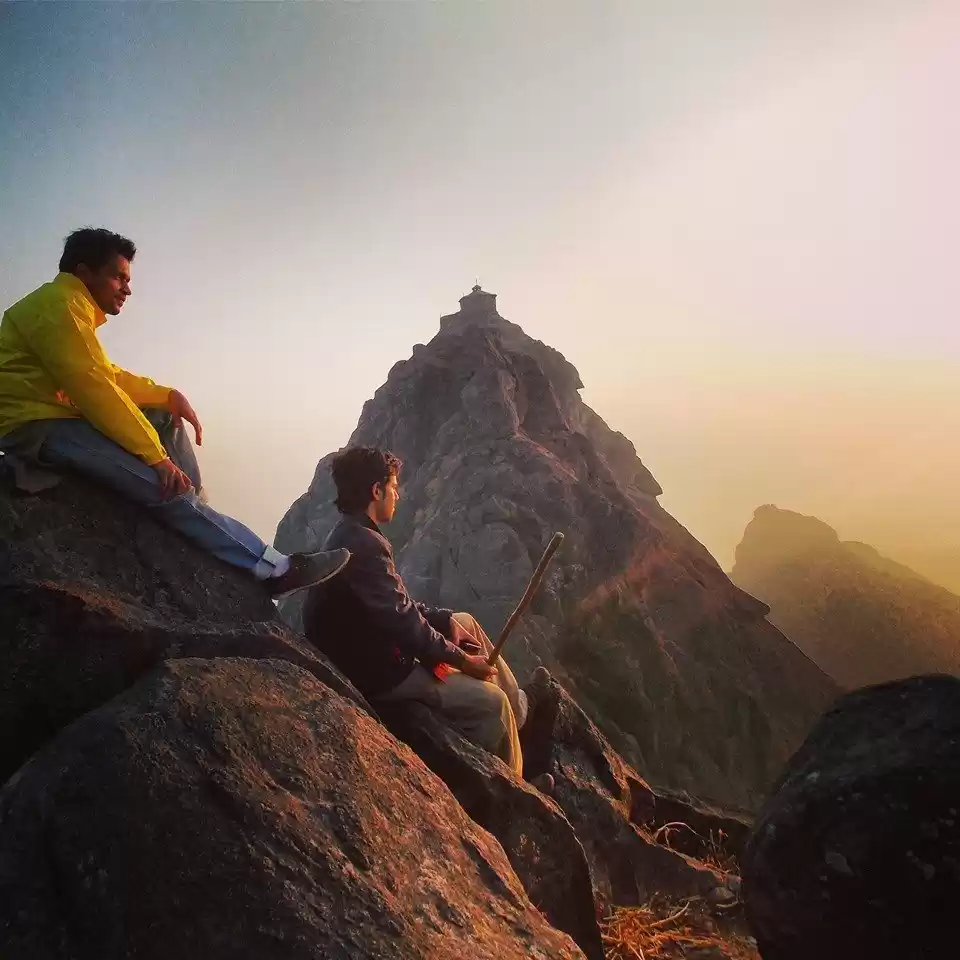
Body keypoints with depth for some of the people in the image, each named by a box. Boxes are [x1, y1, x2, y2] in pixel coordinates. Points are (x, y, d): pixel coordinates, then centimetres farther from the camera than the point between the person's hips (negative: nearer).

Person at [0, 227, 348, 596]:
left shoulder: (73, 307, 18)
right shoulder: (59, 302, -14)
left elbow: (106, 376, 15)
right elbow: (92, 388, -22)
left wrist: (168, 395, -1)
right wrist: (156, 455, -22)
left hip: (59, 418, 11)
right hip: (36, 425, -11)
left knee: (166, 420, 12)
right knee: (163, 484, -24)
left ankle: (199, 519, -1)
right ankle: (270, 566, -23)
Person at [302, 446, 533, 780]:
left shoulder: (348, 536, 7)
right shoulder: (365, 544, -26)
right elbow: (403, 621, -26)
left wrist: (446, 619, 5)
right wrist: (461, 659, -14)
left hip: (372, 649, 11)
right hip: (378, 672, -11)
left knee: (465, 622, 18)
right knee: (491, 702, -8)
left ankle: (520, 711, 23)